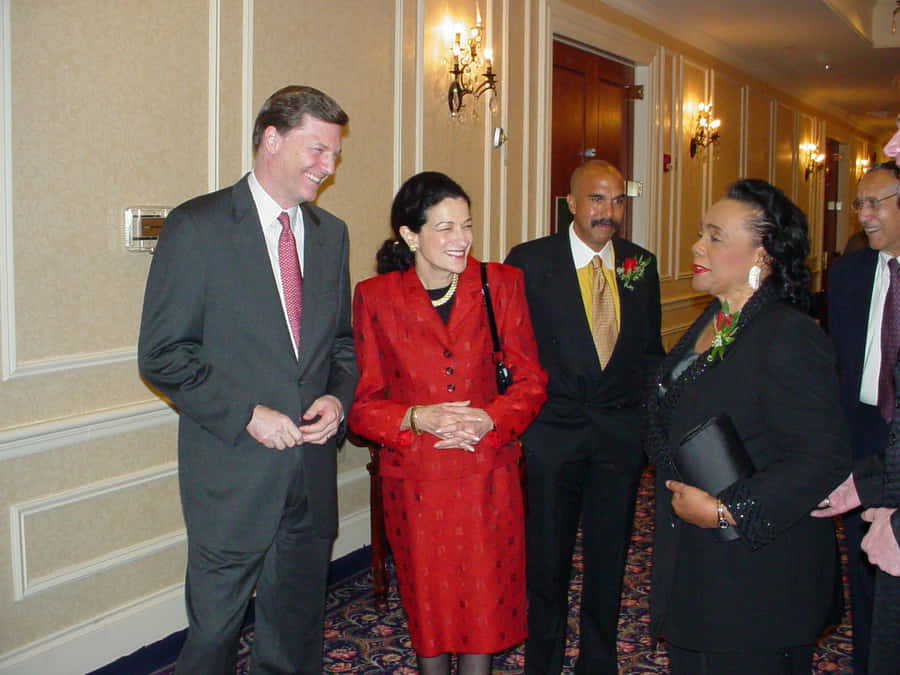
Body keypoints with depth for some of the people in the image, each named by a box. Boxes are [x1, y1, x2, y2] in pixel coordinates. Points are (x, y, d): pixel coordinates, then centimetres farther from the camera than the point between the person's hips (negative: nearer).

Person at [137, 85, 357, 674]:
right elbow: (162, 354, -10)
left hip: (312, 472, 5)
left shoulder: (331, 233, 9)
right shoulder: (196, 227, -8)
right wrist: (246, 414, -17)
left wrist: (339, 397, -4)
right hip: (233, 474, -5)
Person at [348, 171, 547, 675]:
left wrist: (487, 420, -17)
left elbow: (531, 381, 1)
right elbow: (362, 404, -3)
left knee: (483, 608, 8)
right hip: (415, 481, 0)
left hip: (488, 477, 1)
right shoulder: (375, 297, -4)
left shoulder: (501, 284, 0)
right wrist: (418, 418, -20)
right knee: (428, 610, 14)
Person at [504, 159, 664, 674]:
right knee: (548, 560, 9)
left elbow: (650, 349, 13)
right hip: (553, 432, -3)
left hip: (623, 434, 3)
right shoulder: (529, 261, -5)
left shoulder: (642, 265, 6)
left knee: (609, 559, 14)